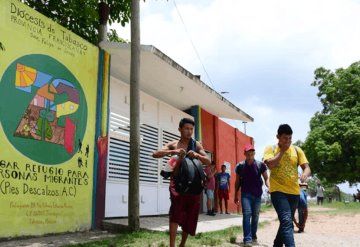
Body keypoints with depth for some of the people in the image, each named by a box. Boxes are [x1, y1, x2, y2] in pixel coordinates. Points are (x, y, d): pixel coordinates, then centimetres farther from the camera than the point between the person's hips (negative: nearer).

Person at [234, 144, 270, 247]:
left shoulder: (260, 165, -4)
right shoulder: (240, 166, -2)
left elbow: (266, 178, 2)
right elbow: (237, 181, 6)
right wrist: (236, 195, 8)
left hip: (257, 194, 1)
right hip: (246, 194, -1)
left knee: (255, 216, 12)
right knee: (247, 214, -14)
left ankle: (253, 236, 31)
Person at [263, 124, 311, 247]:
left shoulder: (297, 150, 7)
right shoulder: (270, 149, -1)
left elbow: (307, 167, 3)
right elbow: (270, 164, -18)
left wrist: (305, 174, -20)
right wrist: (282, 150, -12)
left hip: (294, 192, 5)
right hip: (278, 191, -5)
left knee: (286, 222, 16)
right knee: (287, 221, -19)